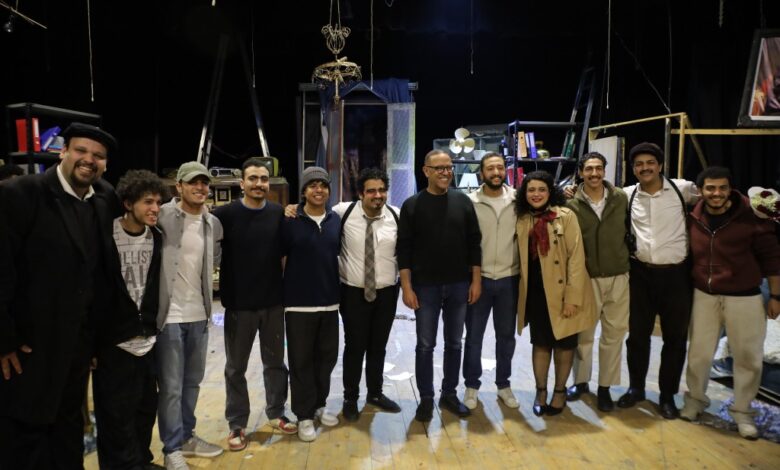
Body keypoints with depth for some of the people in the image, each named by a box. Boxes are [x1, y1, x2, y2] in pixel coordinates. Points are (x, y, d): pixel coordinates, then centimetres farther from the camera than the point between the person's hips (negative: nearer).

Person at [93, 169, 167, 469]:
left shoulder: (157, 238, 5)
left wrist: (153, 326, 10)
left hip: (148, 340, 5)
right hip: (115, 341, -5)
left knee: (146, 406, 14)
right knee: (117, 412, 4)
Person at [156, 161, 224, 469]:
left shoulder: (214, 224, 8)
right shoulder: (163, 215, -10)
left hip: (199, 314, 6)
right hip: (169, 314, -6)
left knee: (192, 381, 17)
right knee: (171, 386, 3)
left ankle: (187, 436, 34)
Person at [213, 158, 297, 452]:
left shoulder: (280, 214, 0)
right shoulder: (225, 214, -8)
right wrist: (222, 293, -9)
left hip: (273, 302, 2)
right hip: (239, 304, -2)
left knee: (275, 362, 15)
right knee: (235, 367, 10)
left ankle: (276, 414, 33)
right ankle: (236, 424, 25)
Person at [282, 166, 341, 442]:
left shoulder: (336, 221, 5)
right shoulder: (290, 222, -8)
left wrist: (340, 289, 13)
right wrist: (281, 291, -5)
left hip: (329, 301, 4)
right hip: (299, 302, -4)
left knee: (327, 356, 13)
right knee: (301, 360, 5)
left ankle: (319, 405, 32)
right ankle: (304, 415, 18)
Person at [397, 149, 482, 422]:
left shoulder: (463, 202, 3)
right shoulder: (412, 205, -3)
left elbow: (474, 244, 5)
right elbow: (404, 249, -4)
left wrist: (476, 280, 0)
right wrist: (407, 287, -9)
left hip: (459, 286, 2)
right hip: (426, 287, -2)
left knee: (454, 343, 12)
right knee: (425, 345, 5)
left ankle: (449, 394, 26)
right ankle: (426, 398, 18)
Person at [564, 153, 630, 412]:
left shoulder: (621, 198, 0)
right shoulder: (572, 205, -6)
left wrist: (629, 262, 6)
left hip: (618, 277, 2)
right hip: (587, 278, -1)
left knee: (614, 334, 7)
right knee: (583, 333, 10)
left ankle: (604, 387, 22)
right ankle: (580, 381, 30)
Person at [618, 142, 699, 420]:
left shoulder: (682, 189, -3)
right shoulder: (627, 195, 2)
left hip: (676, 273, -1)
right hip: (641, 273, 2)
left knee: (675, 338, 8)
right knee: (637, 334, 11)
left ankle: (667, 395, 25)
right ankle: (636, 387, 29)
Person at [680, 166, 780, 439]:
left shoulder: (751, 217, -10)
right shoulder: (693, 219, -3)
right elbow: (686, 255, 9)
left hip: (744, 297, -2)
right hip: (703, 296, 2)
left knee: (748, 357, 6)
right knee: (698, 353, 10)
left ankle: (742, 411, 23)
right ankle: (695, 400, 29)